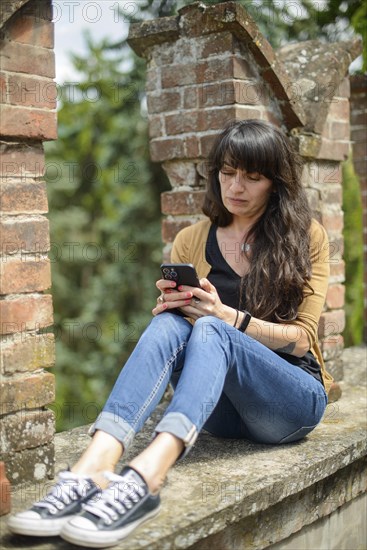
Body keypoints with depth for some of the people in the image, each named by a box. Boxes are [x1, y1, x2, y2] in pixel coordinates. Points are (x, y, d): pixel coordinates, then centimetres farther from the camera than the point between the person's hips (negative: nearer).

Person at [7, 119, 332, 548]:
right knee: (168, 322, -28)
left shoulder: (307, 237, 3)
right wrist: (173, 304, -14)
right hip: (221, 410, 2)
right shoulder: (191, 241, 10)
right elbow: (174, 331, 10)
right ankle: (91, 471, -48)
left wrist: (226, 316, -19)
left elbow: (301, 338, -3)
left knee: (211, 330, -32)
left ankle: (144, 479, -56)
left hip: (293, 399, -2)